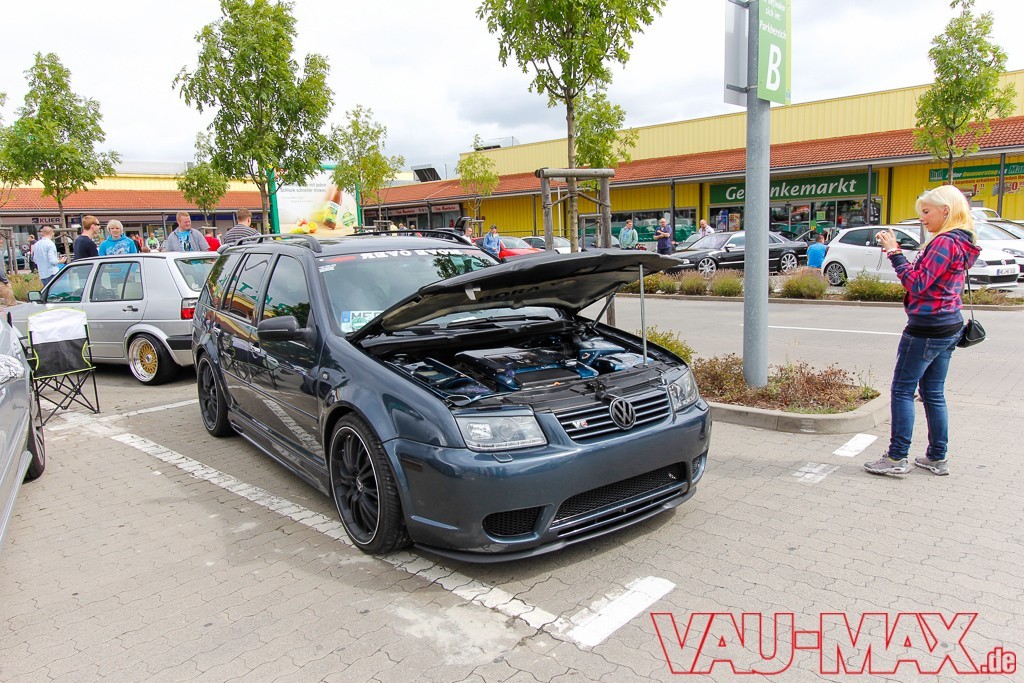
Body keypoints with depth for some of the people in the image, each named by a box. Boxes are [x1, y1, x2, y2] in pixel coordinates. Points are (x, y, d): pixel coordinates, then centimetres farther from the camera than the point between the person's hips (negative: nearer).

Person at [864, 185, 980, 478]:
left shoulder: (944, 242, -16)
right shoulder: (961, 243, 14)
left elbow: (917, 284, -20)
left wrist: (894, 252, -17)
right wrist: (896, 252, 1)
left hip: (927, 328, -10)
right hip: (949, 326, 10)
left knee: (902, 390, -3)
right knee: (933, 393, 15)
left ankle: (897, 457, 1)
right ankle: (937, 458, 21)